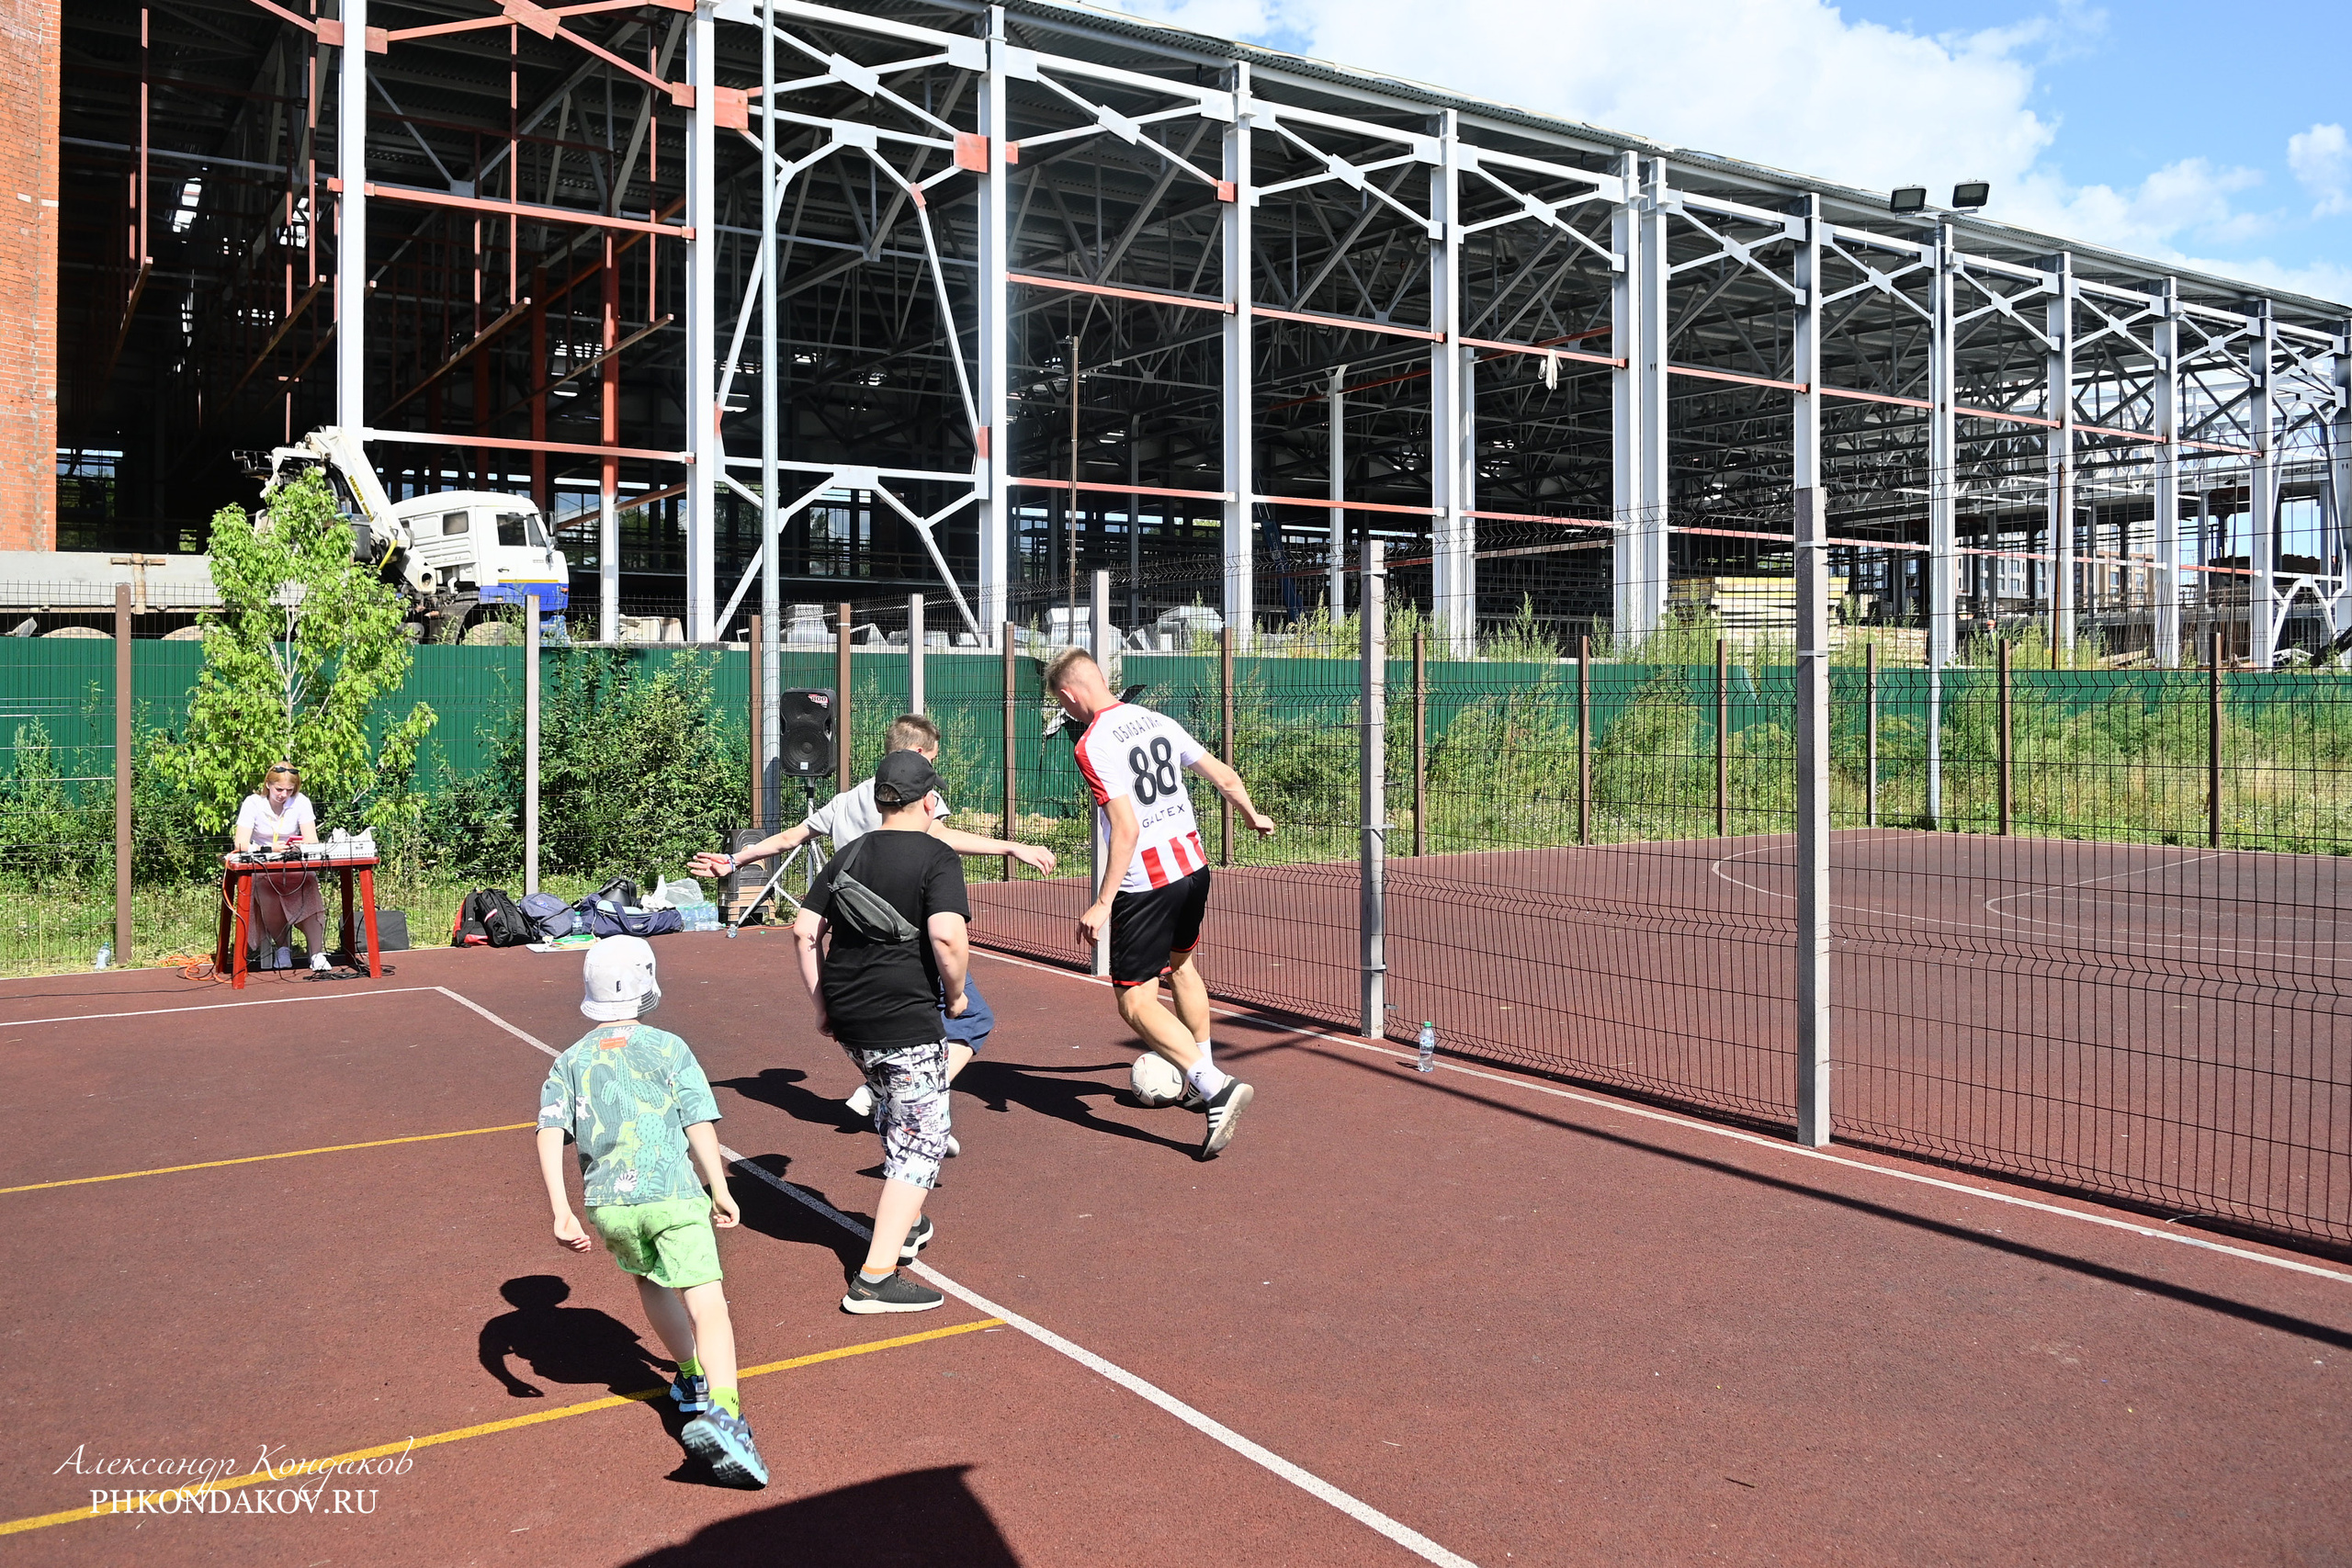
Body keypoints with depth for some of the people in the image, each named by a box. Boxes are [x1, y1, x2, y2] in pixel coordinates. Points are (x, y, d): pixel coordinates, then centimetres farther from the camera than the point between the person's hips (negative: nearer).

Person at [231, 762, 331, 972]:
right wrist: (269, 849, -34)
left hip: (296, 866, 1)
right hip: (261, 868, -1)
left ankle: (317, 954, -31)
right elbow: (241, 844, -15)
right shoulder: (253, 803, -6)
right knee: (266, 886, -36)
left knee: (309, 882, -33)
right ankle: (282, 947, -11)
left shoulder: (301, 802, -2)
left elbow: (312, 841, -8)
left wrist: (303, 845, -32)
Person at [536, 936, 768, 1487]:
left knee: (649, 1278, 31)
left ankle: (693, 1378, 41)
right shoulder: (668, 1048, 5)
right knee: (707, 1306, -11)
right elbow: (698, 1122, -2)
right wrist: (720, 1189, 6)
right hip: (673, 1194, -4)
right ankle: (721, 1411, -32)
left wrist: (561, 1211, -4)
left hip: (607, 1203, 4)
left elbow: (550, 1135, -1)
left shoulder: (570, 1062, 12)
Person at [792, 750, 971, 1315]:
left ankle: (905, 1224, 43)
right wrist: (955, 994, -6)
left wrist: (821, 1003, 15)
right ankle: (876, 1278, -3)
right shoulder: (937, 857, -8)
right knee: (922, 1141, 2)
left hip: (847, 1017, 7)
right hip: (906, 1021, -7)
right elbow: (947, 936, -22)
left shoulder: (848, 856, 12)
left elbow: (805, 929, 10)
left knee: (895, 1117, 29)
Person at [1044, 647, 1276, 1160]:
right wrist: (1255, 817, 33)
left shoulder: (1093, 744, -15)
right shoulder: (1158, 721, 7)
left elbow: (1126, 830, -22)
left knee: (1136, 1003, -1)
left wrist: (1103, 904, -18)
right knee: (1182, 966, 29)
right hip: (1193, 866, 8)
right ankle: (1205, 1072, 43)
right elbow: (1225, 777, 15)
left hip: (1145, 882, -8)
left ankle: (1217, 1089, -16)